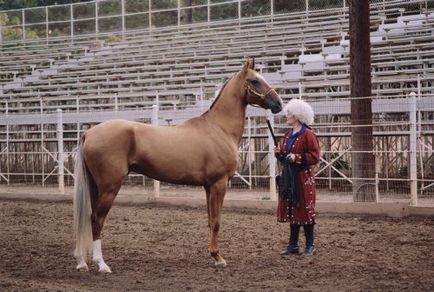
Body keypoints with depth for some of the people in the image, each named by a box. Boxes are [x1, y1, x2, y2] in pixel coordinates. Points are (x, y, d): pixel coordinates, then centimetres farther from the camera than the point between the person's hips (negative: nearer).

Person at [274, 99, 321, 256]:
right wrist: (279, 153, 0)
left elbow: (315, 156, -13)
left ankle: (310, 246, 6)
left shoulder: (308, 135, -9)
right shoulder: (288, 135, 14)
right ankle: (293, 245, 14)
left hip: (303, 178, -7)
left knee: (305, 211, -2)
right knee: (291, 210, 8)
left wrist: (297, 158, -22)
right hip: (288, 178, 7)